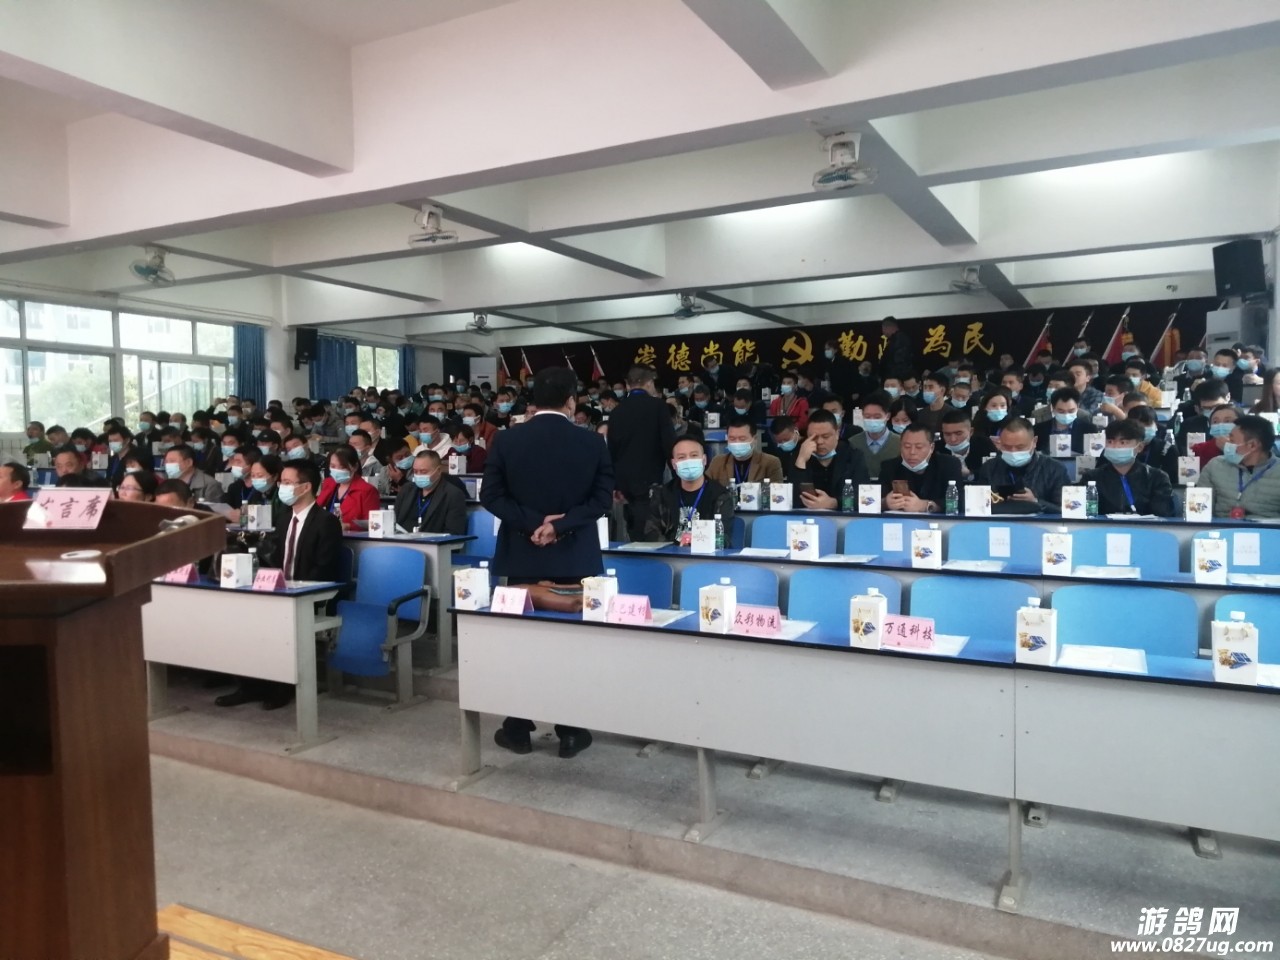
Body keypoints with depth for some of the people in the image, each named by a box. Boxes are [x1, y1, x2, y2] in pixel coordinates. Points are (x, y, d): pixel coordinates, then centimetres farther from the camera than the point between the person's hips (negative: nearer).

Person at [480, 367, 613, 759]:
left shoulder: (506, 441, -4)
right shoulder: (592, 443, -5)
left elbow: (491, 496, -8)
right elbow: (602, 498, -10)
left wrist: (532, 522, -12)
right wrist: (559, 525, -14)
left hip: (523, 555, 1)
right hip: (574, 557, 0)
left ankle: (518, 729, 18)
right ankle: (571, 731, 14)